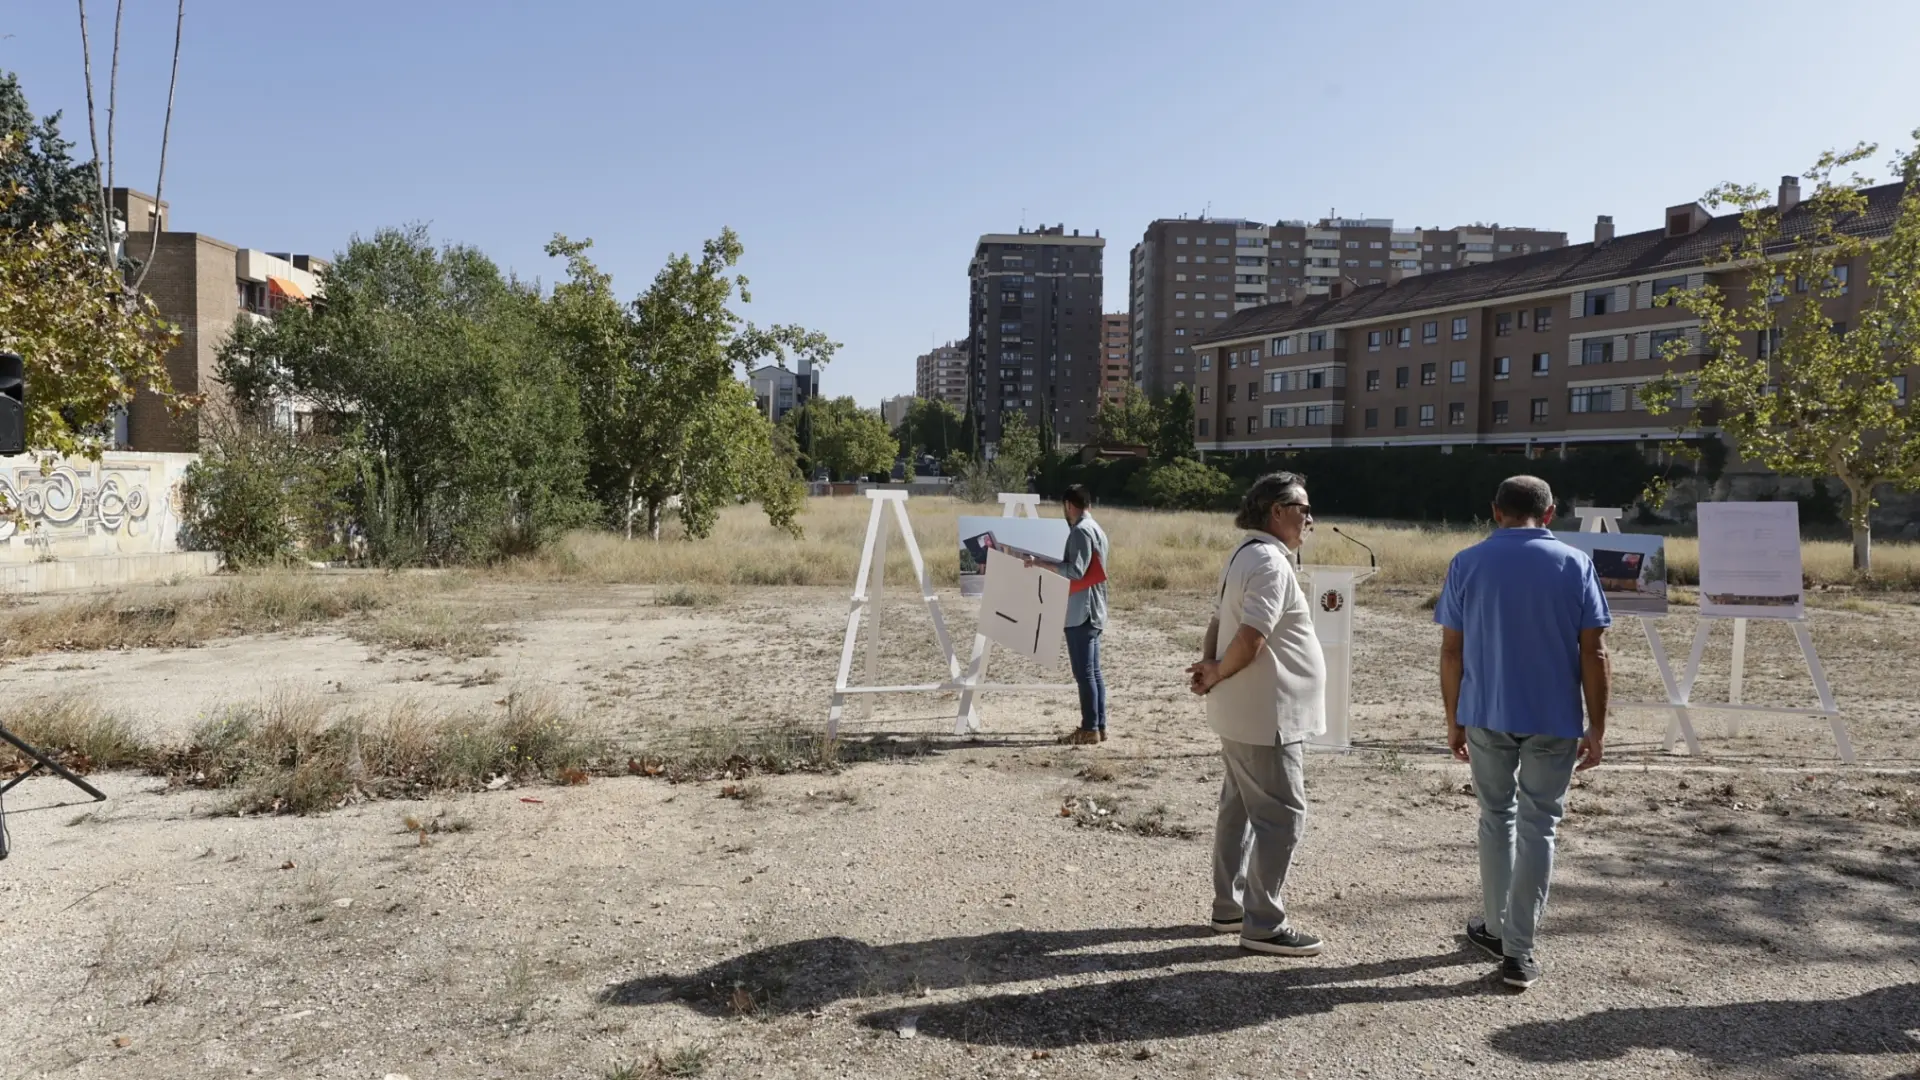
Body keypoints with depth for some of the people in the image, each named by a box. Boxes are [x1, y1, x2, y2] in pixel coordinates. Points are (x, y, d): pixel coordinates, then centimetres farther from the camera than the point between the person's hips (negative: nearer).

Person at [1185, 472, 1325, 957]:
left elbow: (1220, 622, 16)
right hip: (1265, 716, -10)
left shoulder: (1245, 556, 13)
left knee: (1241, 808, 17)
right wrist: (1217, 675, -10)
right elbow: (1249, 640, -26)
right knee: (1283, 816, -3)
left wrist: (1210, 668, 0)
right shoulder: (1270, 563, -20)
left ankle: (1230, 906, 27)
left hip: (1242, 713, 10)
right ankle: (1263, 924, 3)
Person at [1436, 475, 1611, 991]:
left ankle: (1496, 927, 28)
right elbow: (1594, 652, -6)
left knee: (1496, 818, 18)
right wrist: (1597, 726, 1)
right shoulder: (1575, 564, -3)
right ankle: (1518, 951, 7)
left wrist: (1453, 720, 7)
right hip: (1553, 720, -1)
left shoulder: (1467, 563, -1)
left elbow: (1451, 651, -1)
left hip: (1486, 715, 1)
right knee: (1538, 827, 6)